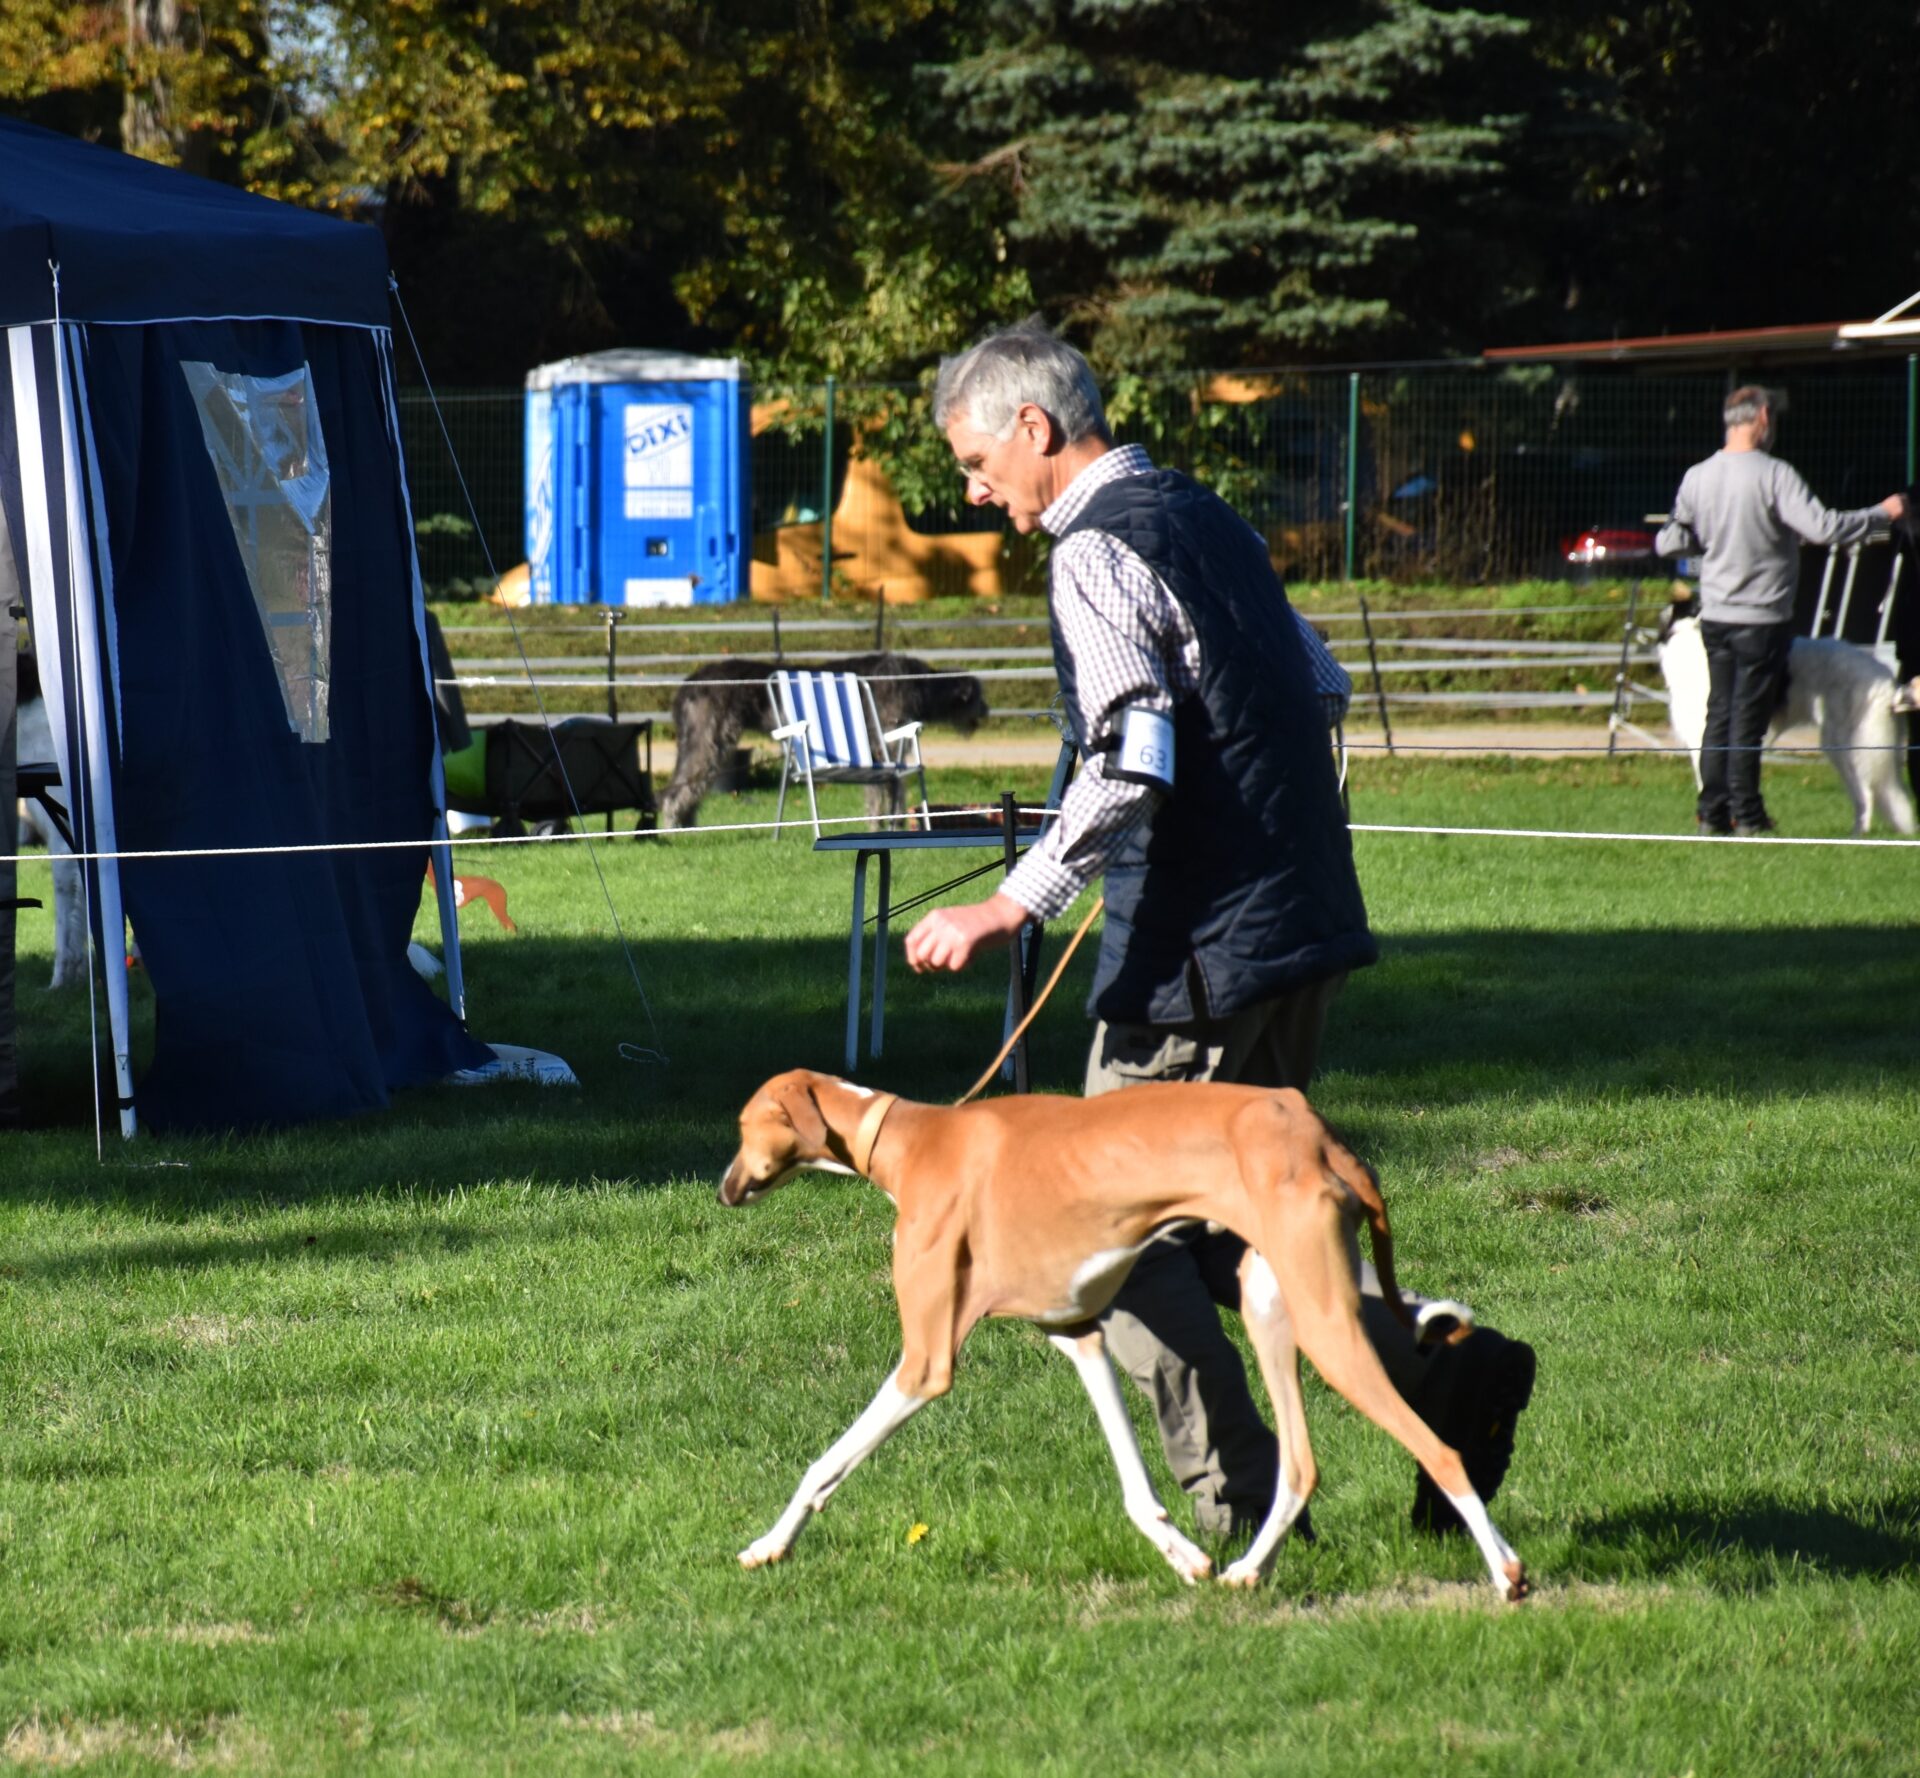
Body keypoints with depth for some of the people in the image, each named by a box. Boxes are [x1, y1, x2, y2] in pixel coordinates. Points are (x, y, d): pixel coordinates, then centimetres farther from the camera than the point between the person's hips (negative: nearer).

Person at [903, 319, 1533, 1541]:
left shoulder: (1099, 551, -14)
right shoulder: (1207, 519, 14)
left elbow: (1128, 768, -25)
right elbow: (1316, 685, 22)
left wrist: (1012, 909, -23)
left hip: (1200, 946, -9)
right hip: (1303, 925, 9)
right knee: (1220, 1219, 17)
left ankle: (1240, 1511, 0)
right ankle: (1441, 1369, 5)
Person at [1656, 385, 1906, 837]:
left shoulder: (1696, 477, 1)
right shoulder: (1774, 475, -17)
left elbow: (1669, 541, 5)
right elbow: (1824, 528, -23)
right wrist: (1884, 514, -10)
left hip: (1715, 615, 5)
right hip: (1762, 619, -5)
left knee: (1720, 714, 12)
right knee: (1748, 719, 0)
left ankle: (1712, 813, 13)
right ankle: (1746, 817, 4)